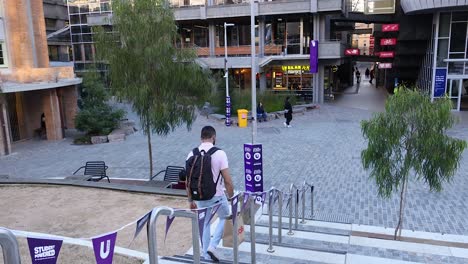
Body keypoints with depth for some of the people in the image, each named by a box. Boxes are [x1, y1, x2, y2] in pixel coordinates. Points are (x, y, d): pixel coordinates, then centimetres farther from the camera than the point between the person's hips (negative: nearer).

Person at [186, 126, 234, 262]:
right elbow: (227, 180, -15)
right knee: (224, 218, 22)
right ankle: (212, 246, 9)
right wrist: (232, 197, -1)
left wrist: (191, 200, 13)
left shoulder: (192, 154, -3)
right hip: (217, 196, -3)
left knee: (204, 224, 21)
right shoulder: (219, 153, -15)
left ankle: (206, 255, 28)